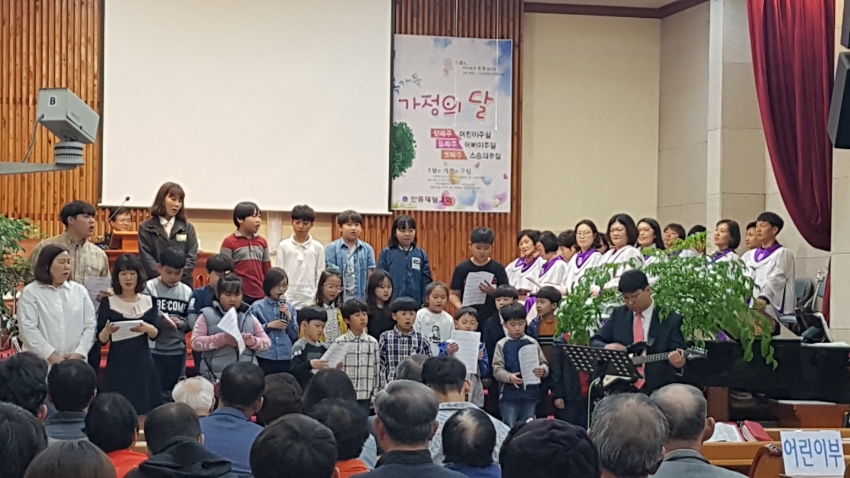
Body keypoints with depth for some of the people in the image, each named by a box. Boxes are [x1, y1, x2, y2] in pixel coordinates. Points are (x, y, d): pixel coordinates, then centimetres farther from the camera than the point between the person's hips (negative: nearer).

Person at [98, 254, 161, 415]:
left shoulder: (148, 301, 6)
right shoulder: (108, 302, -2)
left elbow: (155, 334, 2)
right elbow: (101, 339, -4)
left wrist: (147, 328, -19)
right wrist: (107, 331, -25)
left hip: (143, 364, 2)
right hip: (117, 366, -2)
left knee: (144, 409, 1)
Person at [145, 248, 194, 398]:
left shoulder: (187, 292, 4)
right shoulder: (149, 288, -6)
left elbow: (191, 322, 6)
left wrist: (181, 323, -14)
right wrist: (159, 320, -24)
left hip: (178, 350, 3)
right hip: (153, 349, -3)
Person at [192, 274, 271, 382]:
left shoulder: (249, 317, 16)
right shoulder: (207, 315, 5)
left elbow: (267, 342, 13)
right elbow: (195, 342, -6)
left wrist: (254, 342, -12)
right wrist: (223, 339, -20)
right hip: (215, 378, -3)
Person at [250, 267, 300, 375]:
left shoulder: (290, 307, 7)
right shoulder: (257, 307, 0)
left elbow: (295, 336, 6)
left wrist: (289, 317, -5)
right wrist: (267, 326, -11)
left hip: (286, 359, 2)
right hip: (265, 359, -2)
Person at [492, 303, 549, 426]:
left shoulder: (532, 343, 4)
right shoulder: (502, 345, -2)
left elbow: (544, 364, 4)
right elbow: (497, 369, -7)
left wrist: (542, 370, -20)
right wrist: (509, 377, -26)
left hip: (530, 394, 2)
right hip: (509, 394, -2)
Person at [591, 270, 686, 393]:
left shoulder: (671, 319, -1)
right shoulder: (618, 314, 9)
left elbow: (678, 354, -7)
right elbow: (595, 342, 12)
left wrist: (678, 362, -30)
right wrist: (606, 347, -10)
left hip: (658, 390, -2)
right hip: (622, 388, 3)